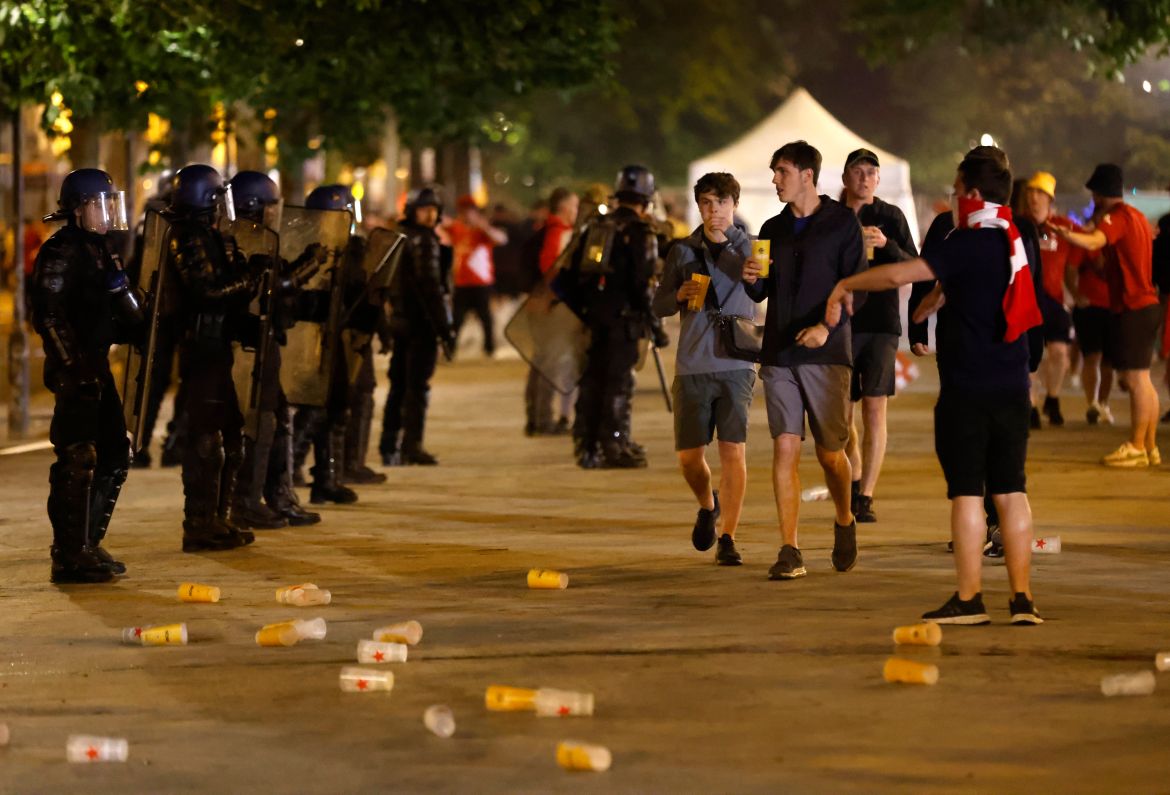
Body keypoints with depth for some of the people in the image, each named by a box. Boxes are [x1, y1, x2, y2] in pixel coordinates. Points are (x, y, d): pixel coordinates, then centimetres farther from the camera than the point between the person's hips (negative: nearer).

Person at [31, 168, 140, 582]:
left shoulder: (100, 248, 17)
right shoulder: (61, 251, -12)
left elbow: (124, 314, 24)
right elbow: (49, 316, -20)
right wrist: (74, 365, -22)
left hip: (96, 367, 10)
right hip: (74, 371, -10)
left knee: (115, 454, 14)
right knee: (78, 459, -9)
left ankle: (88, 544, 23)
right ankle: (69, 557, -6)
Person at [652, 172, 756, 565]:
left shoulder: (750, 249, 4)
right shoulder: (683, 252, 10)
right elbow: (659, 306, 16)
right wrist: (679, 296, -6)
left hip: (736, 365, -2)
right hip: (692, 366, 2)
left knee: (733, 450, -9)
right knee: (689, 456, 3)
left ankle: (727, 538, -2)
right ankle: (707, 506, 34)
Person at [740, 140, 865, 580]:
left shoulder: (842, 222, 0)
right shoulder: (773, 229, 15)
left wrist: (827, 326, -21)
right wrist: (752, 280, -5)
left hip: (826, 352, -4)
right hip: (779, 354, 4)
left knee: (830, 452, 2)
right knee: (785, 448, -6)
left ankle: (845, 522, 30)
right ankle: (789, 551, -6)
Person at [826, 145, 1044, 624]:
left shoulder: (968, 246, -15)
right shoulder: (1017, 243, 8)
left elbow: (898, 274, -20)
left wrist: (844, 286, -6)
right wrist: (941, 297, 40)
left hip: (967, 391, -6)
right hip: (1013, 388, 6)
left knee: (967, 493, -2)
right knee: (1011, 491, 8)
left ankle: (969, 598, -1)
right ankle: (1022, 598, 7)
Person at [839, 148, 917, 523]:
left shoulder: (891, 217, 4)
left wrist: (887, 245, -15)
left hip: (881, 324, -1)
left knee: (875, 410, -8)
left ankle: (866, 497, -7)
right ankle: (854, 484, 26)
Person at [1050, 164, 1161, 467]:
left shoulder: (1116, 216, -13)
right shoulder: (1136, 216, 18)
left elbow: (1094, 242, -32)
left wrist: (1065, 234, -50)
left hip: (1132, 308, -10)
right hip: (1145, 304, 10)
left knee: (1136, 378, -7)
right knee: (1139, 379, 14)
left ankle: (1137, 447, -6)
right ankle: (1149, 446, 18)